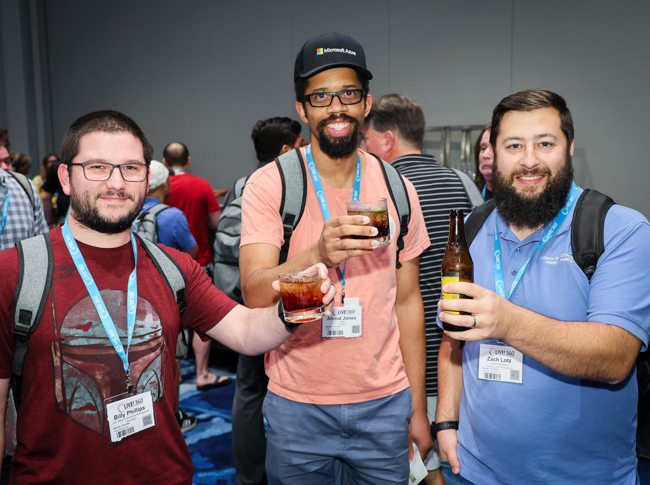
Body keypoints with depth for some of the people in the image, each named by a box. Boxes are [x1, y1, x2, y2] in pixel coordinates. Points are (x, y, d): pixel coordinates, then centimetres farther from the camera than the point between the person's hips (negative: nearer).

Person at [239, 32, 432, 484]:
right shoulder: (269, 184, -8)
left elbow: (407, 301, 6)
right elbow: (254, 294, -17)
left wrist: (419, 408, 6)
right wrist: (317, 255, -36)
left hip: (384, 404, 3)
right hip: (297, 407, -2)